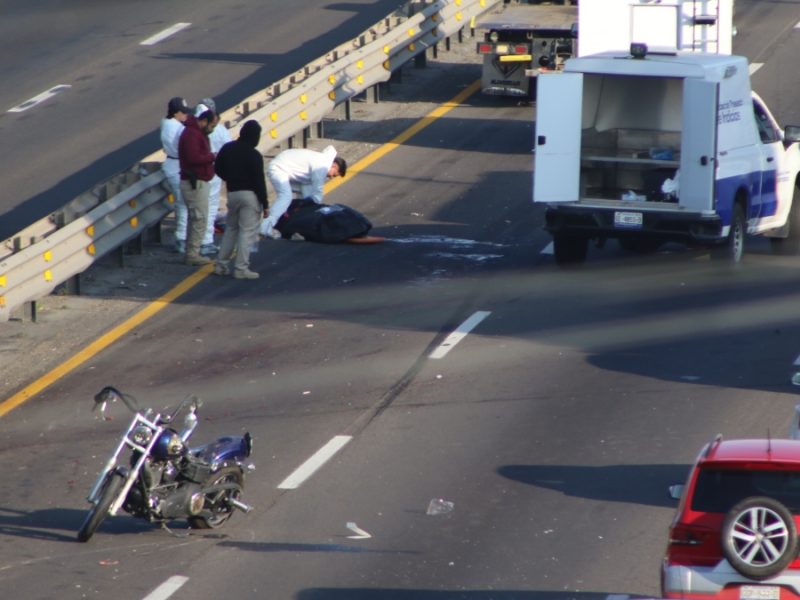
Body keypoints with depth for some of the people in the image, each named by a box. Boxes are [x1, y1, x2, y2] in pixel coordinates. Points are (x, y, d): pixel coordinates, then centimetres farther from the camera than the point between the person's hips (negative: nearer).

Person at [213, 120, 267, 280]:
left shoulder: (227, 148, 5)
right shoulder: (254, 156, -14)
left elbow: (218, 169, 14)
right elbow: (259, 180, -14)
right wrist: (264, 203, -10)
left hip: (232, 193, 6)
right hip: (250, 195, -6)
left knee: (231, 228, 19)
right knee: (247, 231, -3)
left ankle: (221, 265, 17)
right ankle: (241, 268, -7)